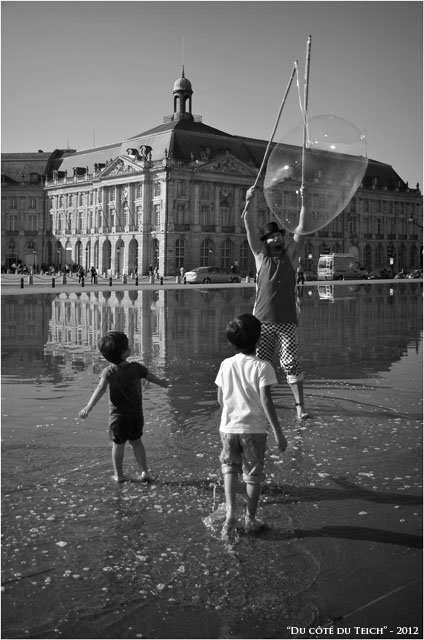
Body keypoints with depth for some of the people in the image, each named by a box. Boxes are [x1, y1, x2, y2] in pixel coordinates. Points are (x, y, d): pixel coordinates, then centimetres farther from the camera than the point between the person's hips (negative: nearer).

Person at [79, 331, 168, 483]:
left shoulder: (109, 371, -12)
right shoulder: (136, 368, -7)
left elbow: (101, 389, -26)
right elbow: (152, 377, 8)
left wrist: (88, 407, -32)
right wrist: (161, 382, 30)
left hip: (118, 415, -2)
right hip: (136, 414, 2)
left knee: (118, 444, 13)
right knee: (136, 441, 19)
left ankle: (119, 474, 20)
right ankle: (144, 472, 17)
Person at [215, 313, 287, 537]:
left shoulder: (226, 365, -1)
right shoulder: (262, 366, -12)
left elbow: (220, 399, 5)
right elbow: (266, 401, -17)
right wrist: (278, 432, -13)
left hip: (229, 426, 3)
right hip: (254, 428, -3)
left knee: (229, 468, 20)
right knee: (254, 475, 12)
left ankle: (230, 511, 5)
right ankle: (250, 519, 21)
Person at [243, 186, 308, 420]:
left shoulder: (290, 254, 6)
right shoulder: (261, 255, 6)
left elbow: (301, 228, -5)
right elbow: (249, 226, -4)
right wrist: (248, 202, -14)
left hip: (287, 321, -1)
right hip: (263, 320, 1)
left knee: (290, 363, -5)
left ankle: (299, 405, 0)